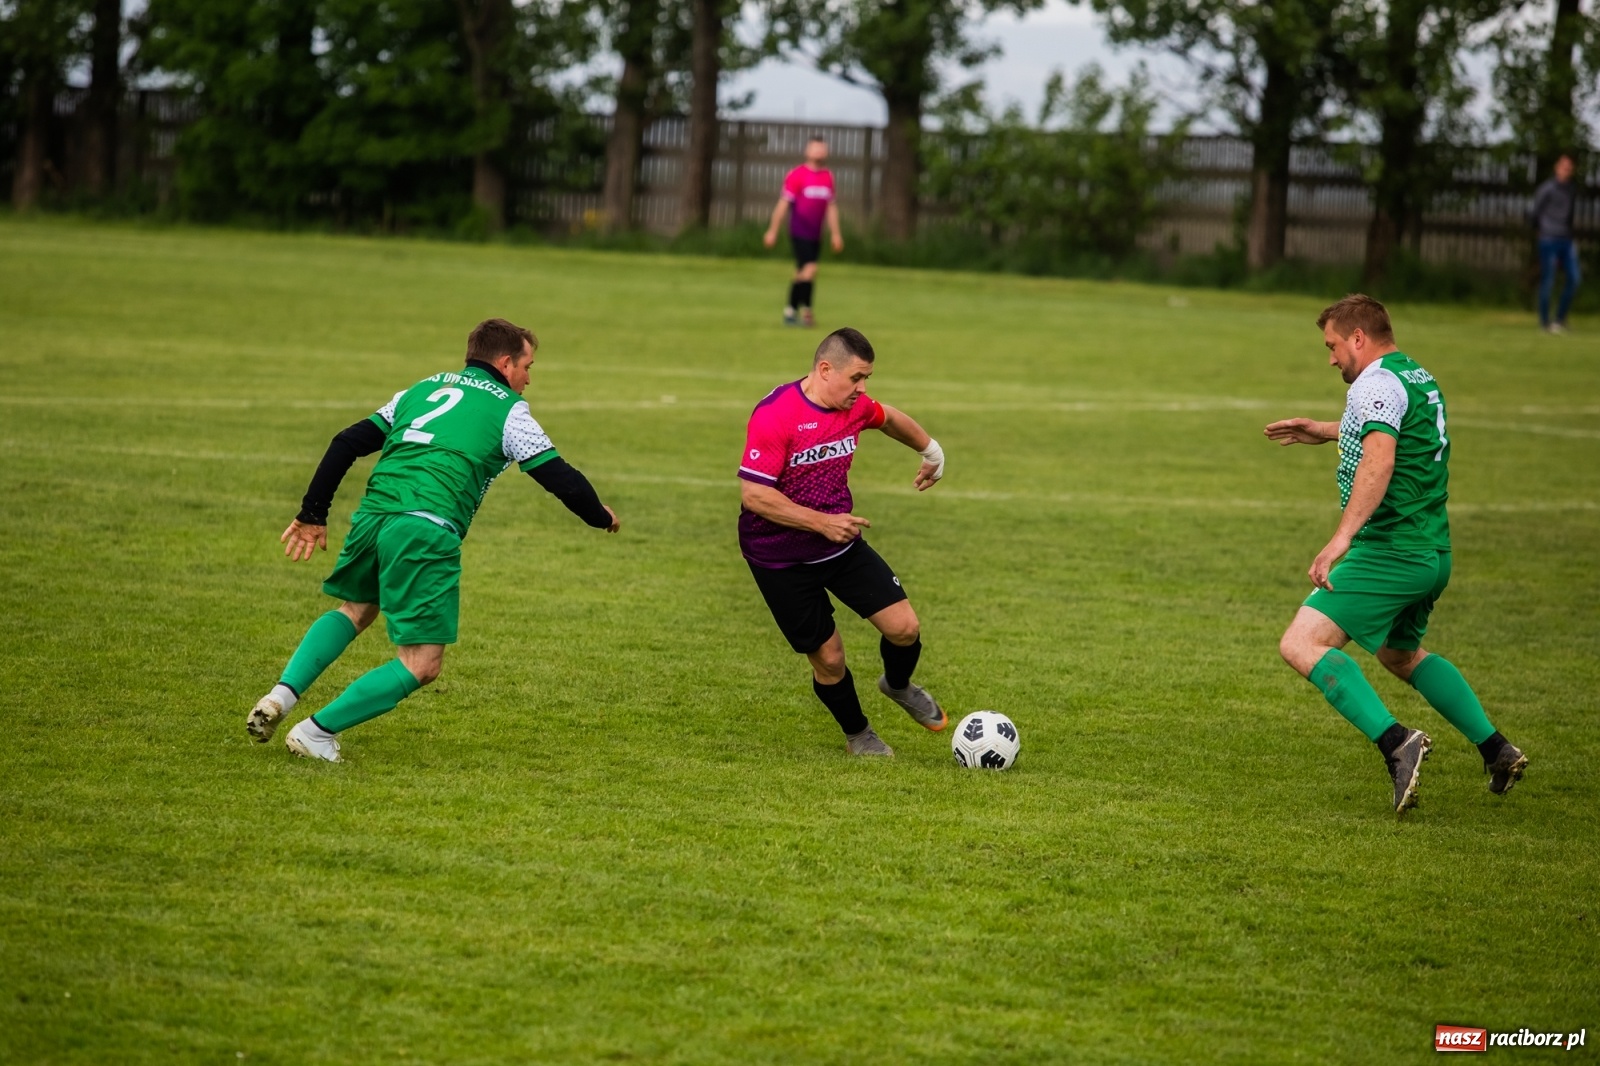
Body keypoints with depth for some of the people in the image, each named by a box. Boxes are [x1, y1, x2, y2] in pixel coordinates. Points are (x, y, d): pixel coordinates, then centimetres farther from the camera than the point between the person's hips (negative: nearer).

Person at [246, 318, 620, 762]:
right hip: (427, 531, -6)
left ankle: (282, 694, 12)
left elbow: (346, 444, 22)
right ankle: (316, 731, -6)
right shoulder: (508, 410, 10)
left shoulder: (421, 390, 26)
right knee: (422, 665, 1)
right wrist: (601, 517, 26)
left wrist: (313, 514, 26)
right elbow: (561, 479, 7)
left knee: (355, 610, 32)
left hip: (372, 517, 6)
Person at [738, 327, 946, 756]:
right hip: (781, 558, -6)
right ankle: (858, 734, 29)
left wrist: (931, 451, 34)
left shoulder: (855, 406, -4)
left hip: (841, 542, 6)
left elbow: (889, 418, 21)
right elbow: (753, 495, -27)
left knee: (904, 627, -3)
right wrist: (822, 522, -28)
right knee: (828, 658, 1)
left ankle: (898, 686, 31)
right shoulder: (774, 415, -25)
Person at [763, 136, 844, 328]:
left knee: (802, 273, 10)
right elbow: (783, 204, -7)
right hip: (800, 232, -6)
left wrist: (835, 234, 15)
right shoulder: (797, 175, -9)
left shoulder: (828, 176, 10)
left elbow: (831, 207, 16)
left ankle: (790, 312, 18)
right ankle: (805, 309, -11)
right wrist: (773, 231, -8)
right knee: (810, 269, -17)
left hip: (816, 235, 6)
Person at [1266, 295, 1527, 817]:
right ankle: (1496, 749, 26)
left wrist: (1341, 538, -38)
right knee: (1400, 653, 31)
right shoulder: (1420, 379, 18)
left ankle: (1395, 742, -28)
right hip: (1433, 553, 10)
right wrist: (1327, 431, 46)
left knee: (1301, 643, -15)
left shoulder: (1376, 383, -13)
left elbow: (1379, 461, -30)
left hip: (1389, 552, -10)